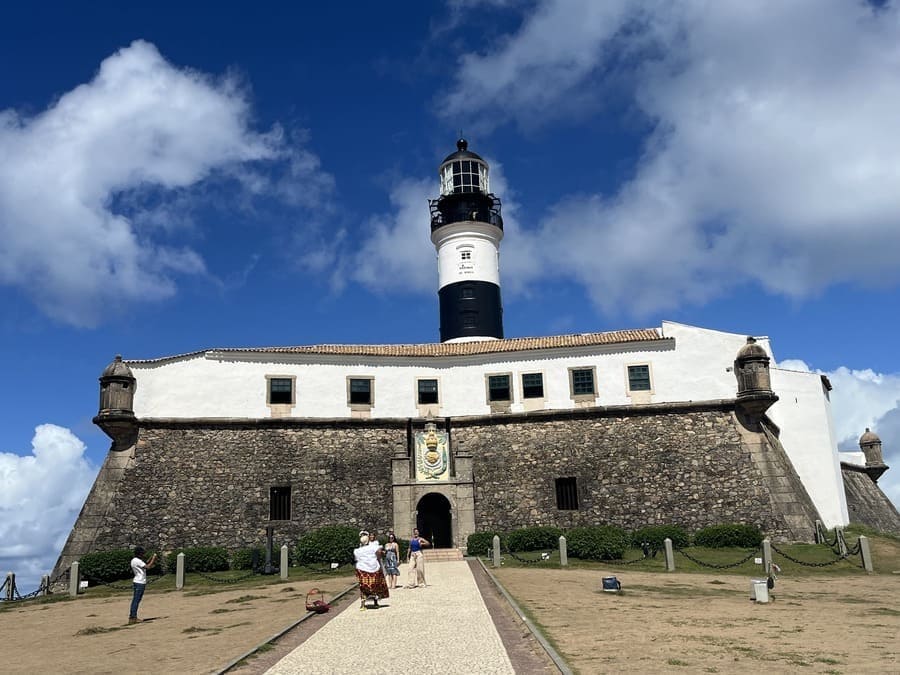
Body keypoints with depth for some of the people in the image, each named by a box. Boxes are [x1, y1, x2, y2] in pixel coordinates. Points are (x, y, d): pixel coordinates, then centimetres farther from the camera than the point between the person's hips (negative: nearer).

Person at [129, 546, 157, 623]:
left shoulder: (137, 560, 14)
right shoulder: (137, 561, -16)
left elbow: (145, 564, 22)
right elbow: (148, 566, -19)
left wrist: (151, 558, 11)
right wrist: (153, 558, -9)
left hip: (140, 583, 10)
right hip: (139, 583, -10)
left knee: (136, 600, 12)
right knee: (136, 600, -7)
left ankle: (132, 617, 17)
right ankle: (133, 618, -6)